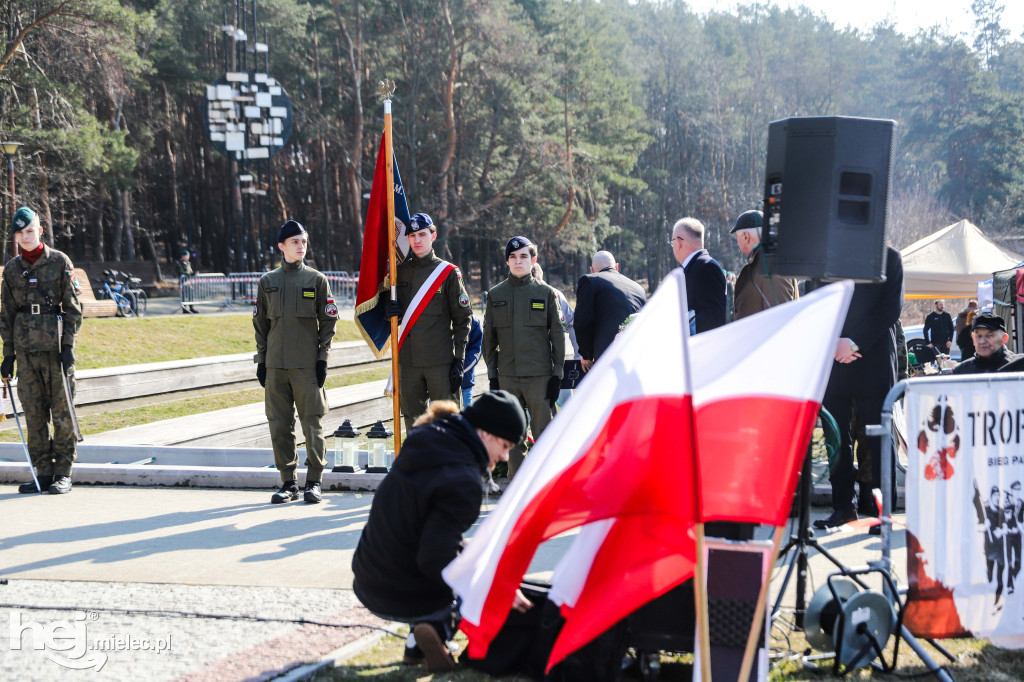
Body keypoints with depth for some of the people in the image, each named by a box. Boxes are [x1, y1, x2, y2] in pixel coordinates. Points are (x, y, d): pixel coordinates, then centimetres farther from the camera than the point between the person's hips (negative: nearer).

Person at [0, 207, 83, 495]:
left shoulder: (60, 262, 0)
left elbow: (73, 306, 0)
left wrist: (68, 345, -8)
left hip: (55, 344, -3)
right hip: (25, 346, 3)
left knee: (62, 411, -2)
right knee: (33, 412, 3)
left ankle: (63, 473, 5)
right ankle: (43, 473, 10)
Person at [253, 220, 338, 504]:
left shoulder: (317, 279, 5)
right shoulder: (267, 281, 11)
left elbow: (328, 321, 4)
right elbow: (260, 323, 14)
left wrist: (323, 358, -3)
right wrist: (261, 360, 8)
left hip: (307, 364, -2)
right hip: (275, 364, 2)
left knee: (312, 423, -2)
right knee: (279, 425, 3)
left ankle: (314, 482, 7)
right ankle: (288, 483, 11)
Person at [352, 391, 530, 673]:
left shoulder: (422, 445, 4)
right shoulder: (464, 482, -23)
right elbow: (436, 561, -26)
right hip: (405, 601, -8)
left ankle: (417, 643, 12)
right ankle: (439, 628, -10)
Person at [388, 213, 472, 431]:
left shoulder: (448, 272, 0)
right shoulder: (400, 271, 11)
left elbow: (462, 318, 0)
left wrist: (459, 359, -6)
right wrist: (389, 311, -5)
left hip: (441, 361, -4)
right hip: (408, 362, 4)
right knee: (413, 421, 8)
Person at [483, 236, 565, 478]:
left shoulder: (546, 293, 4)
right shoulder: (496, 294, 9)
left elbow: (557, 335, 4)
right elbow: (489, 338, 12)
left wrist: (557, 374, -1)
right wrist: (492, 375, 6)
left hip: (540, 376, -2)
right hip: (507, 376, 2)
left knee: (544, 433, -3)